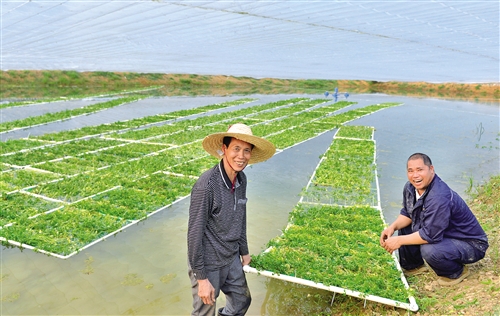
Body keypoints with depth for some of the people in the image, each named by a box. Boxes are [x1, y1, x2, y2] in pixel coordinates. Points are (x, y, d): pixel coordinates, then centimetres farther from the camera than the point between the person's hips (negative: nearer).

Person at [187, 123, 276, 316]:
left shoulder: (241, 179, -4)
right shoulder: (207, 185, -26)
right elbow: (195, 233, -22)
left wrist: (244, 250, 18)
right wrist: (201, 277, -17)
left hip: (232, 260, 7)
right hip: (209, 264, -7)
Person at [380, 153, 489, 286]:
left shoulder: (439, 197, -33)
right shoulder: (410, 187, -7)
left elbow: (430, 235, -33)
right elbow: (407, 214, 6)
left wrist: (399, 241, -26)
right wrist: (393, 227, -13)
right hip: (443, 235, 8)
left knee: (429, 250, -33)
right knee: (404, 227, 1)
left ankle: (456, 272, 0)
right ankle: (413, 266, 21)